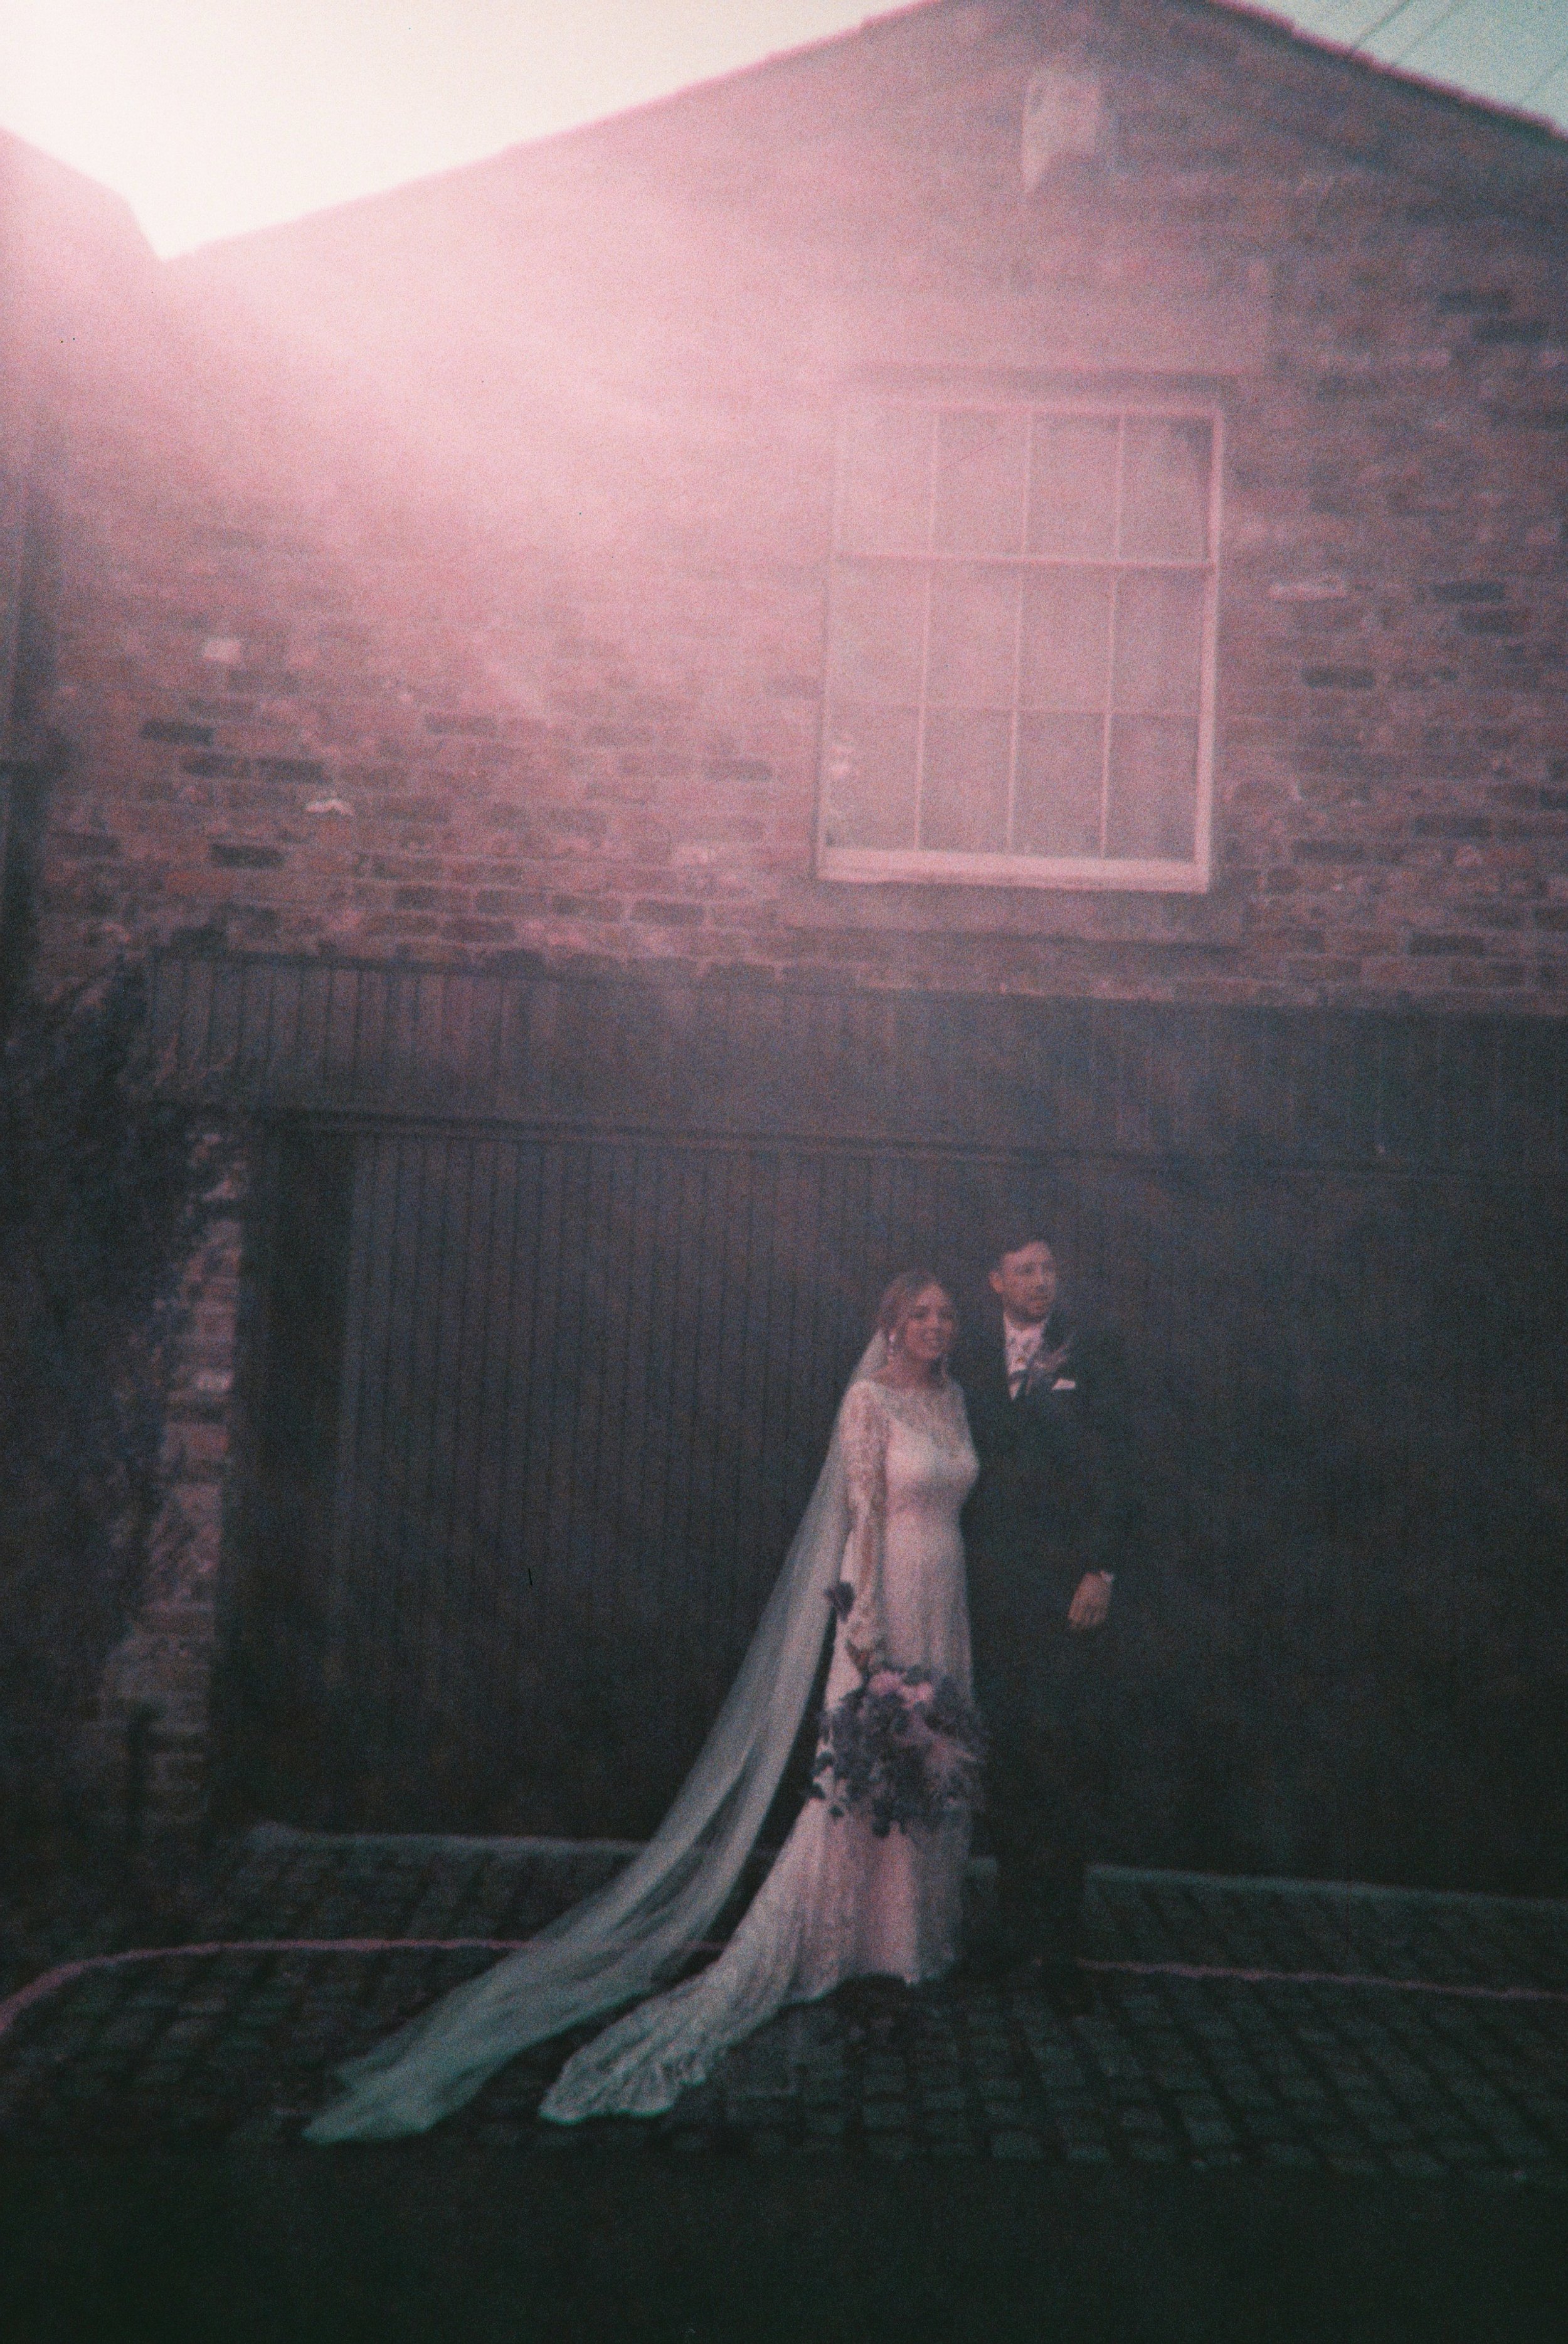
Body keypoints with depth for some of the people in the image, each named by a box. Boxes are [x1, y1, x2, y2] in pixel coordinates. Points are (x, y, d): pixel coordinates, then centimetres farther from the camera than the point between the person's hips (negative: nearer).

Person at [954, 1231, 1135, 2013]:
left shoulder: (1091, 1355, 4)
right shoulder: (970, 1364, 11)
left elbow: (1113, 1467, -1)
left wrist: (1102, 1571, -9)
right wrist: (962, 1576, 4)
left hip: (1070, 1585, -2)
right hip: (993, 1588, 2)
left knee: (1070, 1759, -3)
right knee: (1008, 1757, 7)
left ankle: (1057, 1941, 7)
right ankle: (1016, 1923, 20)